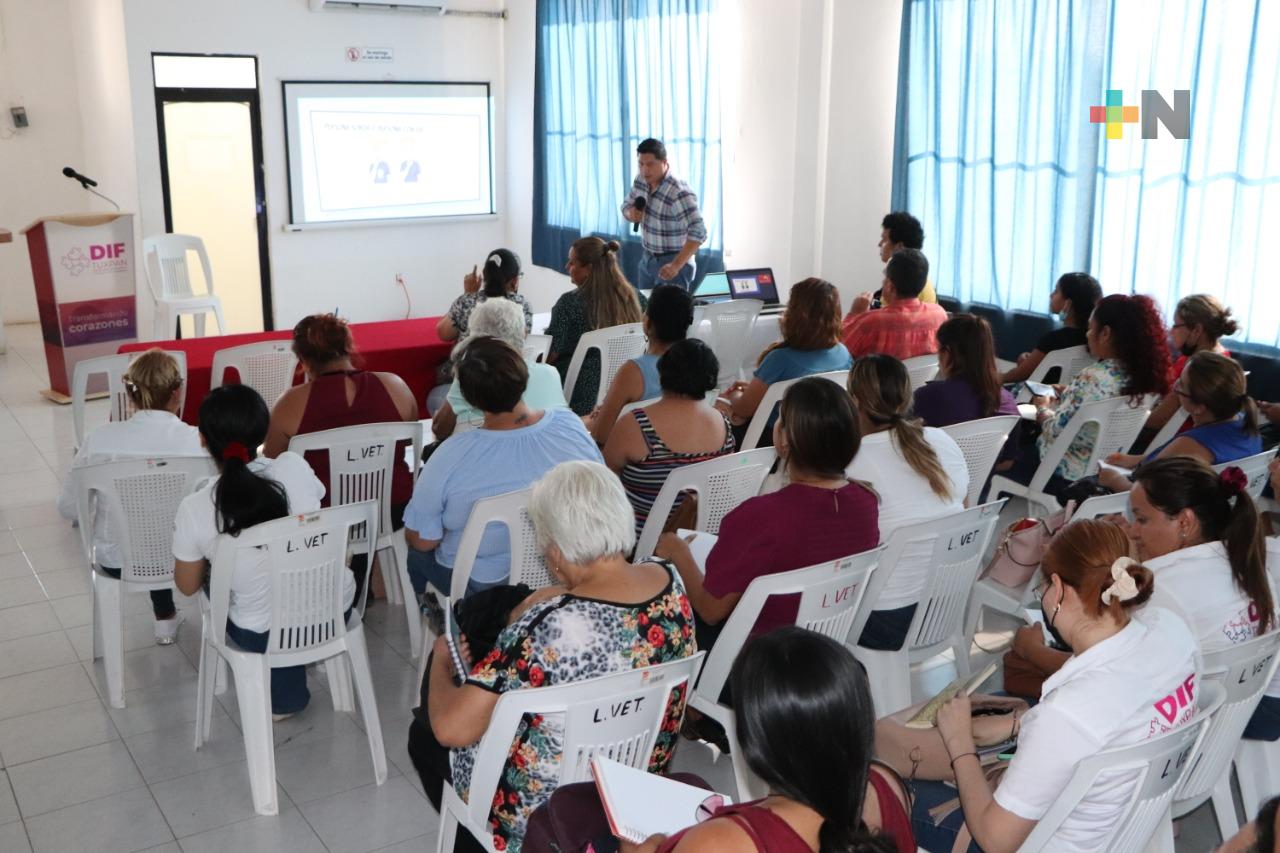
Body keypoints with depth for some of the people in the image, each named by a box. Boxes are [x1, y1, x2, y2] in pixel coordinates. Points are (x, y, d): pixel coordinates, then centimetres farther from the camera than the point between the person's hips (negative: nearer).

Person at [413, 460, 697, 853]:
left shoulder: (552, 627, -36)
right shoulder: (670, 582, -15)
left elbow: (451, 728, -29)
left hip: (544, 812, -6)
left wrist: (441, 660, -12)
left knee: (425, 734, 21)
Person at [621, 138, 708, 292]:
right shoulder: (640, 180, -2)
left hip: (673, 261, -7)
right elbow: (626, 206, 14)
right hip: (647, 259, 7)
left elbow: (698, 233, -31)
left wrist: (676, 266, -38)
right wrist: (631, 213, -11)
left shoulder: (679, 193, -26)